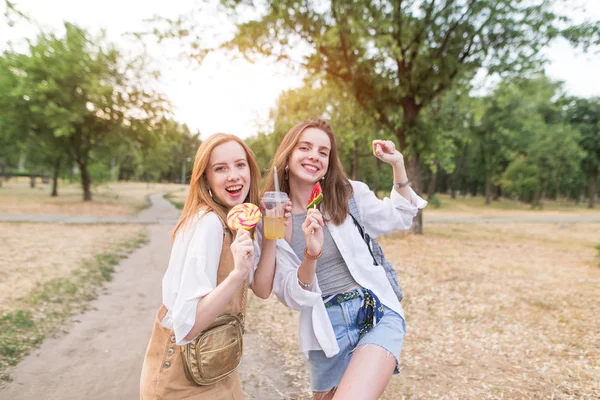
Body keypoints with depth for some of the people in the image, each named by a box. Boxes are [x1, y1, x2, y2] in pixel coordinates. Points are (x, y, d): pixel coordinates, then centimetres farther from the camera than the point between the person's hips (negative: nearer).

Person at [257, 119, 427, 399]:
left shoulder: (348, 195, -3)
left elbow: (400, 218, 14)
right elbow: (291, 297, -7)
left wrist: (398, 165, 1)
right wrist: (311, 255, -26)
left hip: (377, 314, -1)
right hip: (325, 329, 2)